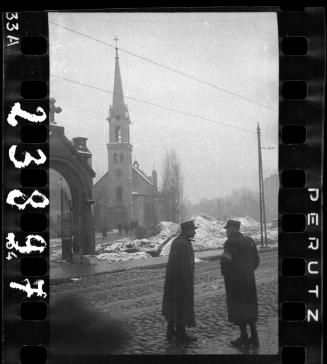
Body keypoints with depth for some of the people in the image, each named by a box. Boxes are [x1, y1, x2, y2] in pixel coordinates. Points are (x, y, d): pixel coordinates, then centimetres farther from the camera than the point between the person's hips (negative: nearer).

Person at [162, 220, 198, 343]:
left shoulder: (177, 241, 10)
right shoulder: (183, 244, -22)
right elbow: (183, 266, -24)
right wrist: (185, 285, -22)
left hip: (172, 281, 10)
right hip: (182, 281, -10)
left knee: (173, 306, 16)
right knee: (182, 305, 1)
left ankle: (171, 332, 26)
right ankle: (180, 334, 11)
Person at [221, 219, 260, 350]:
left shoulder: (230, 243, -13)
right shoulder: (249, 241, 8)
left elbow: (226, 261, -21)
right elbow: (256, 260, 12)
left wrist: (225, 274, -4)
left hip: (235, 281, -7)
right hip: (249, 279, 7)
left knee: (238, 309, 2)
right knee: (251, 308, 14)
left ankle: (244, 338, 6)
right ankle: (254, 338, 18)